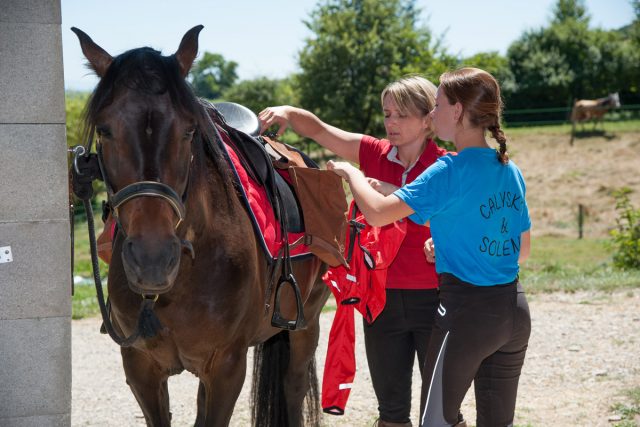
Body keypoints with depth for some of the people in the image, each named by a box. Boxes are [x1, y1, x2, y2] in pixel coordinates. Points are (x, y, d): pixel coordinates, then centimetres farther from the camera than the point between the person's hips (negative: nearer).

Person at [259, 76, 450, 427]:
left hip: (432, 299, -4)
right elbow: (318, 130, 2)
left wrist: (390, 192, -29)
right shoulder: (375, 154, 4)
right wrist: (290, 113, -17)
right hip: (382, 297, 4)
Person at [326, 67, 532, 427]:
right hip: (514, 309, 7)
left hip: (467, 309, -7)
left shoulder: (451, 171, -15)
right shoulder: (512, 172, 8)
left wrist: (350, 172, -1)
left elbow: (378, 212, -20)